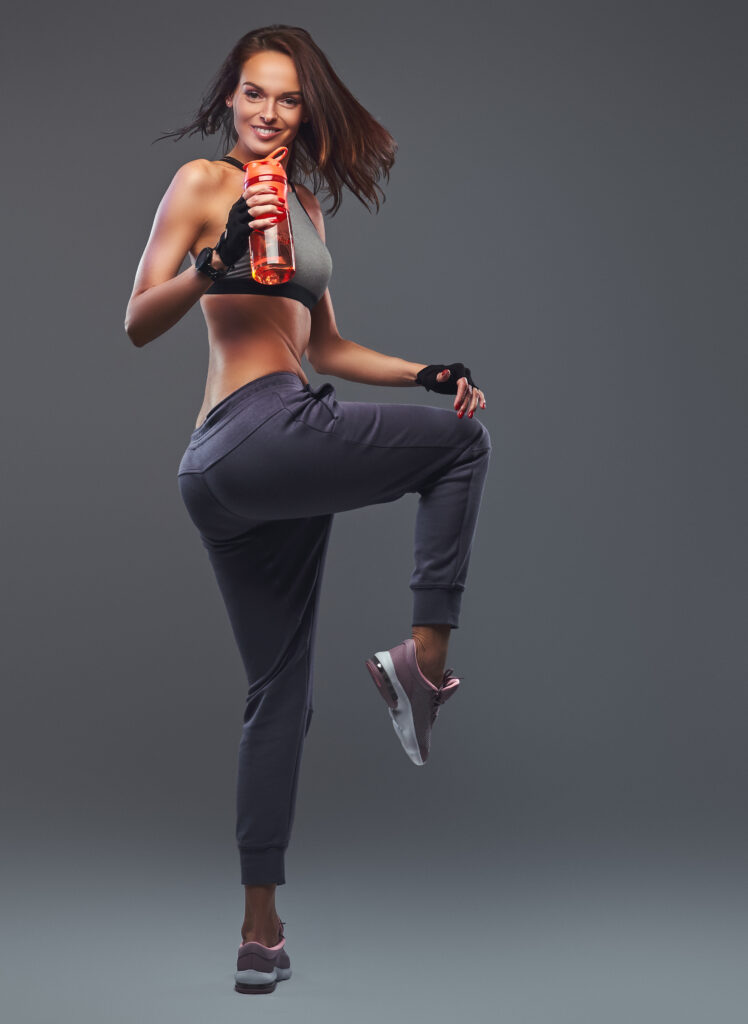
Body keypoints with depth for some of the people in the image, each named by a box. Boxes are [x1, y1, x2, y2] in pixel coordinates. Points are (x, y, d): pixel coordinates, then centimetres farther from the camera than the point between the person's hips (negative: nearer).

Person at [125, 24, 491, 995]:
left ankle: (260, 929, 13)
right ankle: (425, 656, -5)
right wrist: (218, 261, -21)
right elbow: (139, 323, -5)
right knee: (463, 443, -3)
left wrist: (425, 371, 16)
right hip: (257, 431, -8)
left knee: (280, 694, 9)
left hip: (253, 477, 8)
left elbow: (325, 346, 28)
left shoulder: (307, 204, 23)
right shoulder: (202, 182, 1)